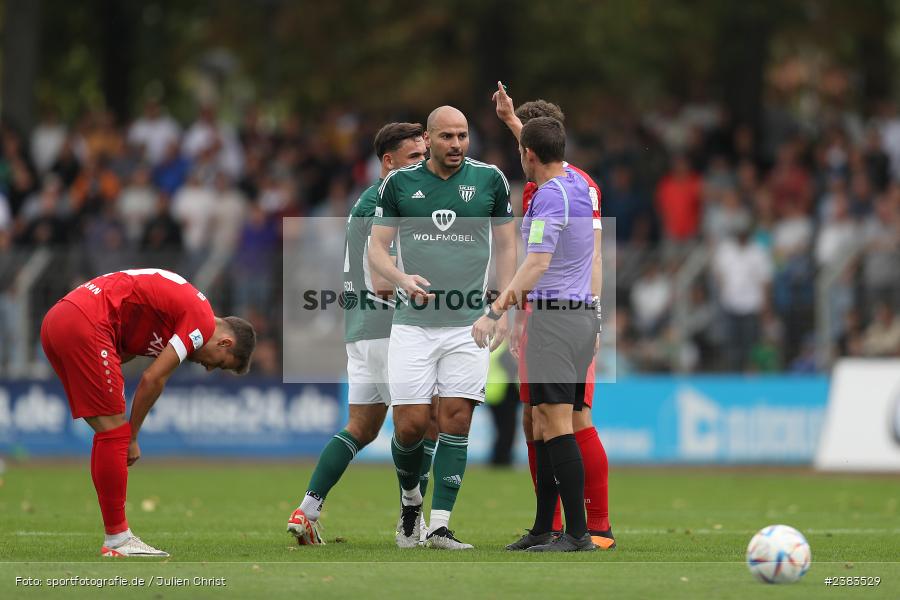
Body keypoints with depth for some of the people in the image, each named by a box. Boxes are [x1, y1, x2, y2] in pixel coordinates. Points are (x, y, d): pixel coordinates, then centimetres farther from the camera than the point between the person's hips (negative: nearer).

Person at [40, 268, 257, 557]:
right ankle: (117, 540, -2)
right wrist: (132, 438, 4)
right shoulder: (202, 320, -3)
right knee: (114, 433, -5)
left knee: (109, 433, 13)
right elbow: (153, 380, -6)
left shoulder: (181, 301, 25)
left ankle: (117, 535, 13)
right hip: (84, 325, -10)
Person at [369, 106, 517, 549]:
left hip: (468, 326, 0)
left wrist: (504, 311, 5)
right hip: (412, 324, 0)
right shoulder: (399, 183, 4)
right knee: (410, 425, -4)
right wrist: (401, 279, -15)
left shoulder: (490, 180, 5)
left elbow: (505, 247, 13)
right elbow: (376, 249, 7)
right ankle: (410, 501, 24)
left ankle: (439, 525, -4)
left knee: (456, 421, -7)